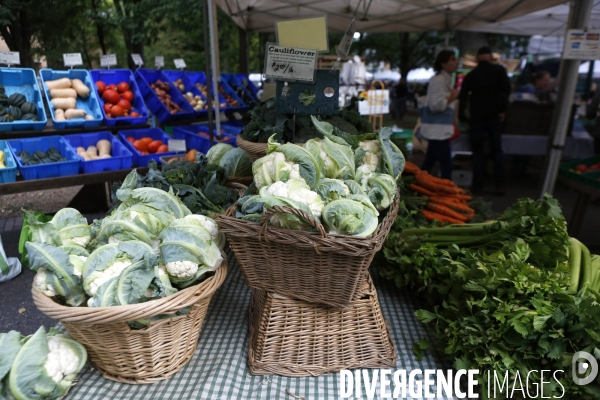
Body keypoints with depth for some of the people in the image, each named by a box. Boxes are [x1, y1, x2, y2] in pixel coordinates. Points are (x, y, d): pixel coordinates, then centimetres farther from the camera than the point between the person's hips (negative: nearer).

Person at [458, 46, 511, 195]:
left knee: (477, 151, 4)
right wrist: (502, 109, -3)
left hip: (476, 117, 0)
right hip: (494, 116, 0)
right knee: (497, 150, 7)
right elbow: (506, 89, -8)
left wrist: (462, 116, 12)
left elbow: (463, 97, 5)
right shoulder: (499, 70, 3)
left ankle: (477, 186, 2)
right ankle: (500, 186, 6)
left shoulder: (470, 75, 7)